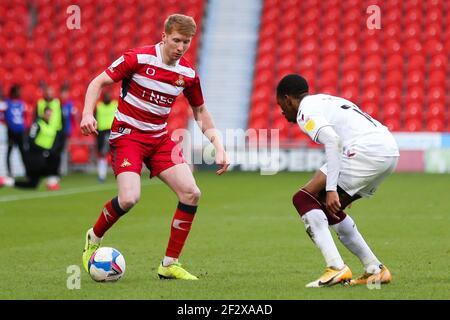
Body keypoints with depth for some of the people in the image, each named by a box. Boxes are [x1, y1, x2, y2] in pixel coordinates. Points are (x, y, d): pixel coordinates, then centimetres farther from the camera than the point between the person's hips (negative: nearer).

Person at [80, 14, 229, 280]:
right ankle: (94, 239, 7)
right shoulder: (138, 58, -14)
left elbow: (200, 111, 15)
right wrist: (88, 114, -24)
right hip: (127, 135, -5)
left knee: (191, 193, -10)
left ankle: (170, 264, 1)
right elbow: (99, 82, -8)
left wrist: (218, 147, 5)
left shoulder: (188, 74, 0)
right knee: (130, 198, -25)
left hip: (160, 139, 5)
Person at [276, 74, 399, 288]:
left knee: (304, 199, -4)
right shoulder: (326, 100, 31)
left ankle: (336, 268, -15)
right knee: (327, 208, 22)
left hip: (366, 150, -9)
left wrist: (331, 189, -19)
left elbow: (332, 140, -15)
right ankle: (375, 270, 21)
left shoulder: (306, 110, 1)